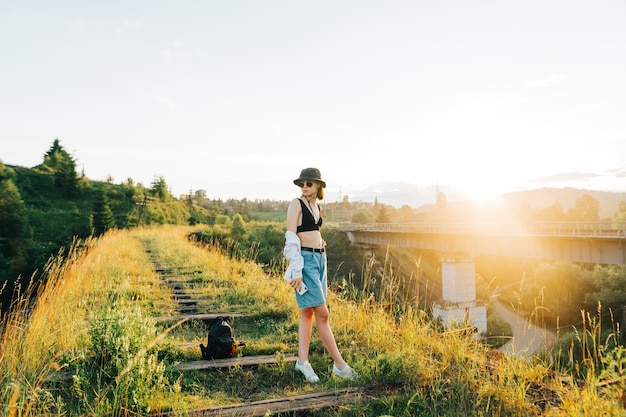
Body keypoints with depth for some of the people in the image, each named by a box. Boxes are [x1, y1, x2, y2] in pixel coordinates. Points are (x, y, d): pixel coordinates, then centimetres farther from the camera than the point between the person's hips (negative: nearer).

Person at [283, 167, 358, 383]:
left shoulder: (317, 206, 14)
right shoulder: (296, 204, -8)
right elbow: (291, 238, -13)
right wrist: (296, 271, -18)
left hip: (319, 259, 8)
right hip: (305, 260, -8)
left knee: (308, 313, 10)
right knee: (322, 314, -6)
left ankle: (302, 361, 18)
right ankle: (340, 365, 1)